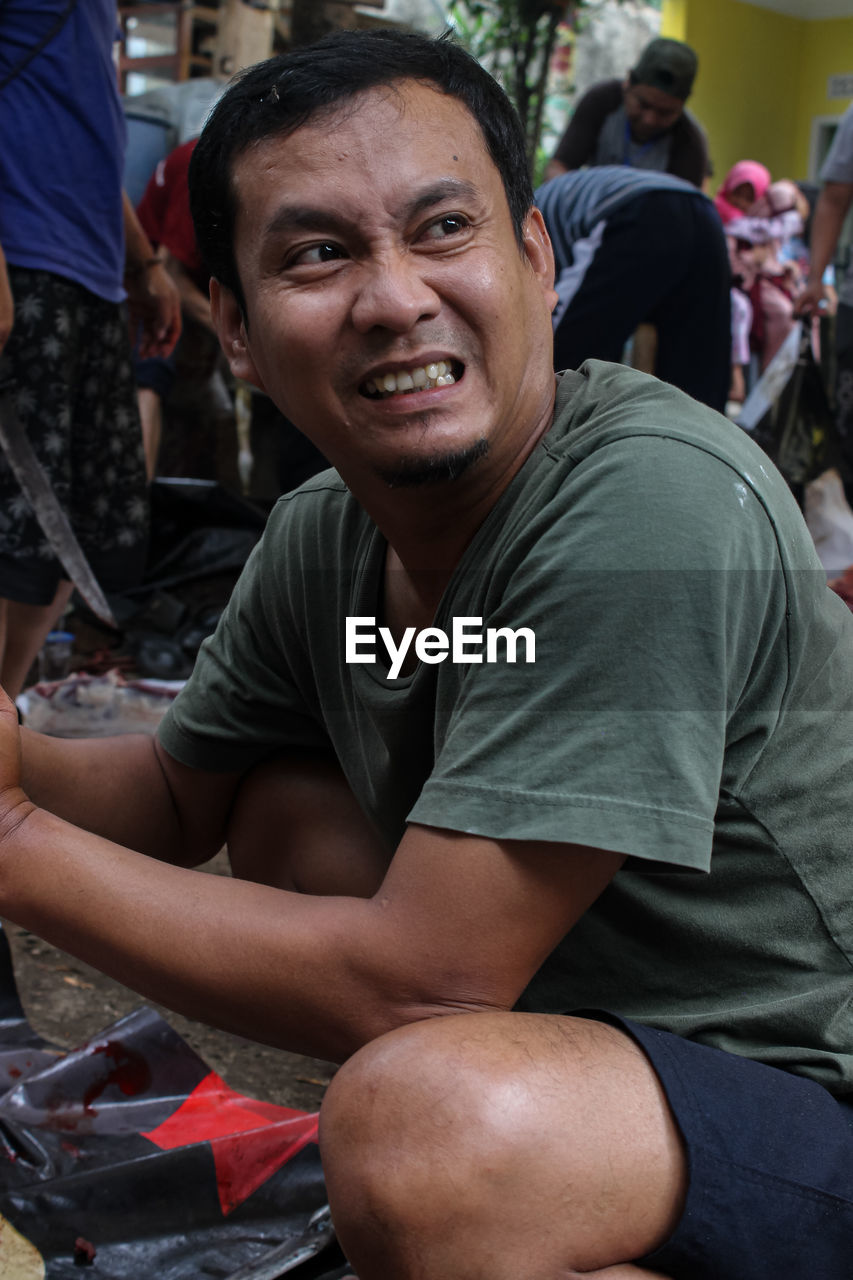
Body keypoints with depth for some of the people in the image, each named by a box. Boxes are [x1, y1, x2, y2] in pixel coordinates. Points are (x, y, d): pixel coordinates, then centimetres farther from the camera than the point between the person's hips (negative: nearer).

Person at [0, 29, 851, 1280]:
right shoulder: (318, 536, -3)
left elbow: (418, 983, -27)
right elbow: (181, 792, 12)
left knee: (422, 1114, -33)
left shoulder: (656, 506, -28)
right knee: (283, 805, 7)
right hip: (585, 1011, 8)